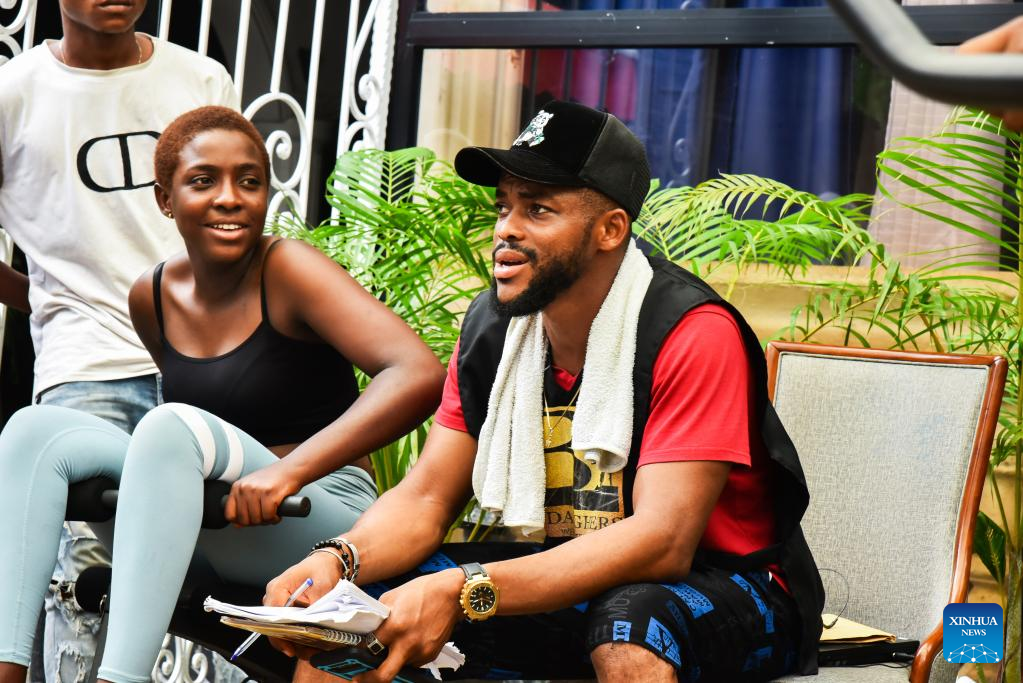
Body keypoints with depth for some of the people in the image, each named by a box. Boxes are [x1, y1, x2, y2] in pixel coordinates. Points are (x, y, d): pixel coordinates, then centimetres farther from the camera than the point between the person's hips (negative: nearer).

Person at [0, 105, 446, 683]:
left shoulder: (289, 270, -10)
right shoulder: (151, 298, 8)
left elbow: (420, 375, -25)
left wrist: (288, 469, -33)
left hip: (319, 522, -6)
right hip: (198, 541, 6)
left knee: (173, 426, -31)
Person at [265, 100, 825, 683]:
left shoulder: (695, 335, -21)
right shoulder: (490, 328, 0)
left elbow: (662, 542, -29)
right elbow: (425, 500, -1)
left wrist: (462, 591, -38)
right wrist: (335, 561, -25)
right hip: (576, 580, 6)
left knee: (632, 618, -40)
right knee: (357, 587, -9)